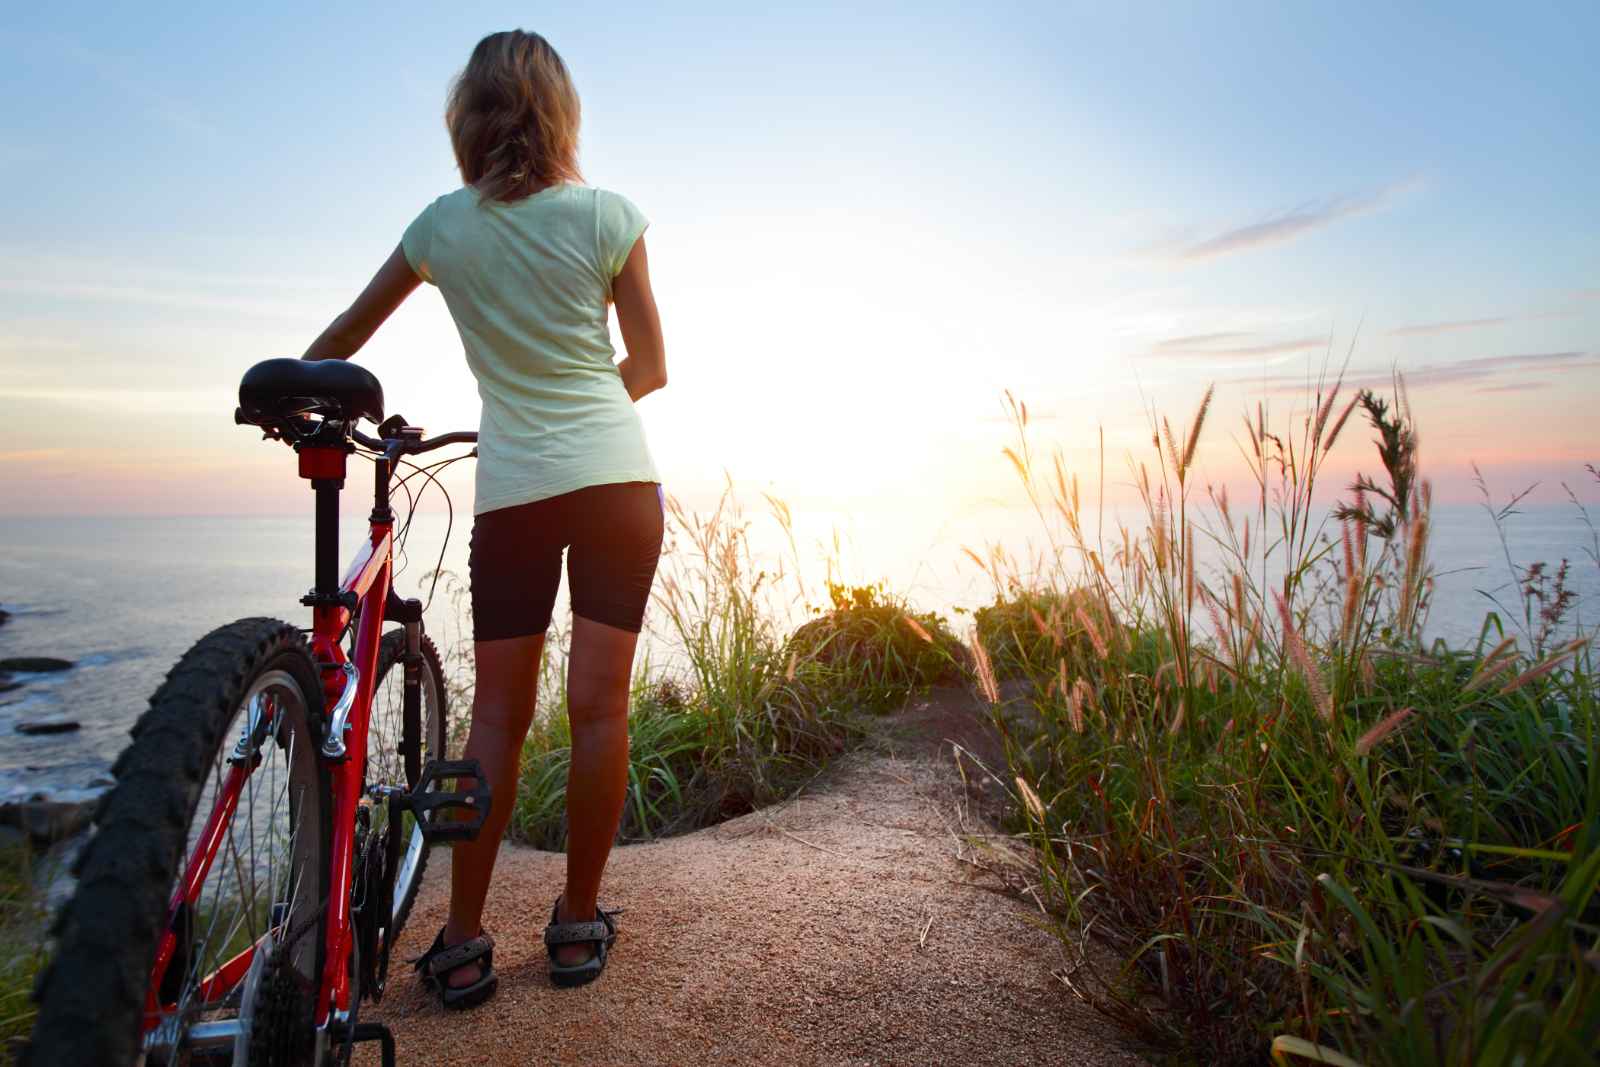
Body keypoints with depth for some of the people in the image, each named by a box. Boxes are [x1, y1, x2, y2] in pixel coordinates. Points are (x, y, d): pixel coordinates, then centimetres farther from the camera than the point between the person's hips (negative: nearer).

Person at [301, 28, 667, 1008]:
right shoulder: (605, 214, 3)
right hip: (617, 478, -1)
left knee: (499, 715, 7)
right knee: (600, 705, 3)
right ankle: (579, 924, 16)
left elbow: (349, 332, 19)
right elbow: (650, 367, 6)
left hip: (509, 490, 1)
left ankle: (463, 943, 12)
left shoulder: (444, 223, 9)